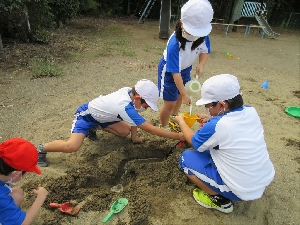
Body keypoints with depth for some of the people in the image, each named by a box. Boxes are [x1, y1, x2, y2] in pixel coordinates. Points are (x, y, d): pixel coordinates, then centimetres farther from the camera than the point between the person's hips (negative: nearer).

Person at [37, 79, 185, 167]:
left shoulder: (129, 91, -17)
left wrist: (134, 136, -2)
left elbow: (134, 116, 0)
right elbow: (151, 129, -35)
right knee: (72, 146, -26)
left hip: (100, 114, 8)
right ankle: (42, 149, 2)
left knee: (125, 132, 0)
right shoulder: (125, 107, -39)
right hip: (86, 114, -8)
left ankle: (95, 127, 22)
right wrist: (177, 136, -30)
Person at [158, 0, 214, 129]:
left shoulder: (202, 36, -21)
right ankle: (163, 127, 25)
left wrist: (201, 65, -23)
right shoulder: (175, 43, -38)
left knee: (179, 97, 22)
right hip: (169, 70, -6)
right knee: (170, 103, -1)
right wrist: (184, 94, -31)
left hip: (185, 68, 6)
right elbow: (175, 72, -34)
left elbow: (204, 51, -1)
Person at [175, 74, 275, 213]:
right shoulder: (251, 112, -8)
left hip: (243, 190, -7)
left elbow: (193, 141, -5)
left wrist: (181, 121, 10)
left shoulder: (216, 126, -27)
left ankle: (219, 200, 6)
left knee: (186, 158, -1)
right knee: (212, 147, 22)